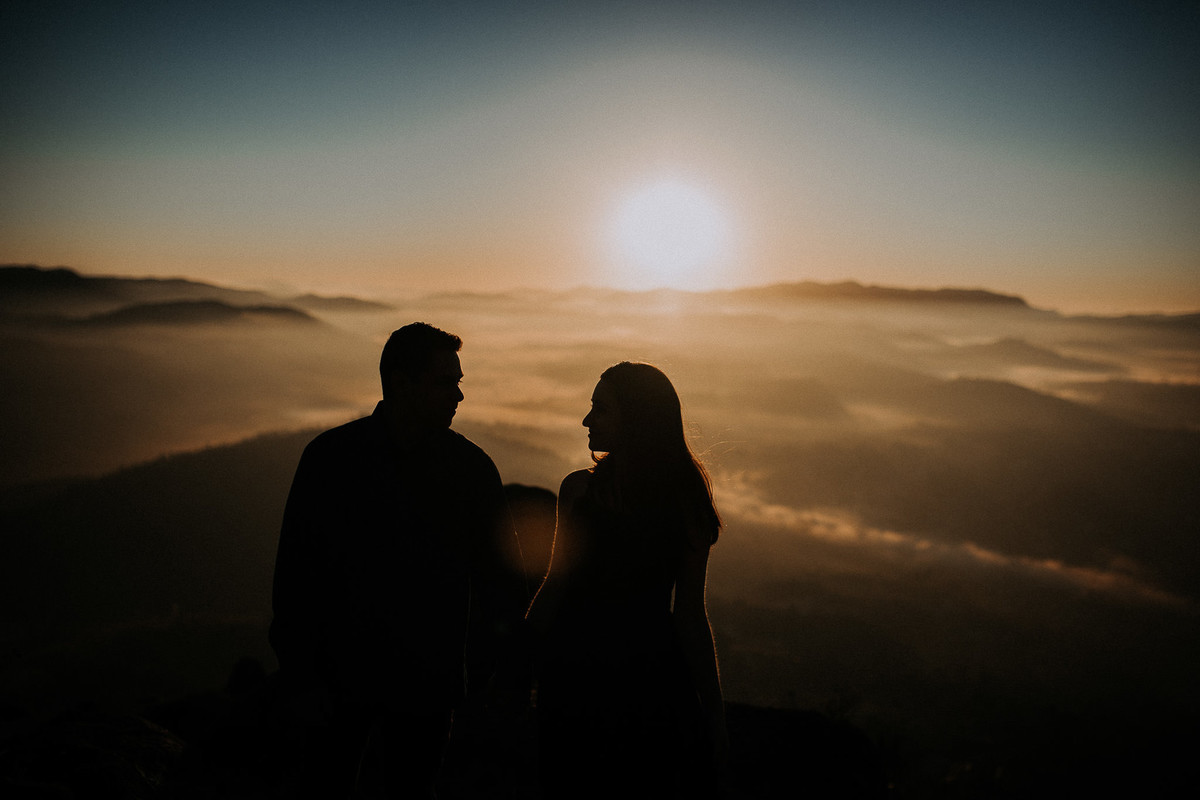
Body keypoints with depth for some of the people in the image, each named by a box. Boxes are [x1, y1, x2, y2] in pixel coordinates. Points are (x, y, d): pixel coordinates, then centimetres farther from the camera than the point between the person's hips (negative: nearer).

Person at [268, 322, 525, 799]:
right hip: (340, 678, -1)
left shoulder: (472, 468, -3)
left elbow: (499, 569, 6)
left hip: (431, 684, 1)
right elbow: (296, 574, -5)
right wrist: (300, 678, -8)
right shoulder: (331, 457, -7)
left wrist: (489, 659, -6)